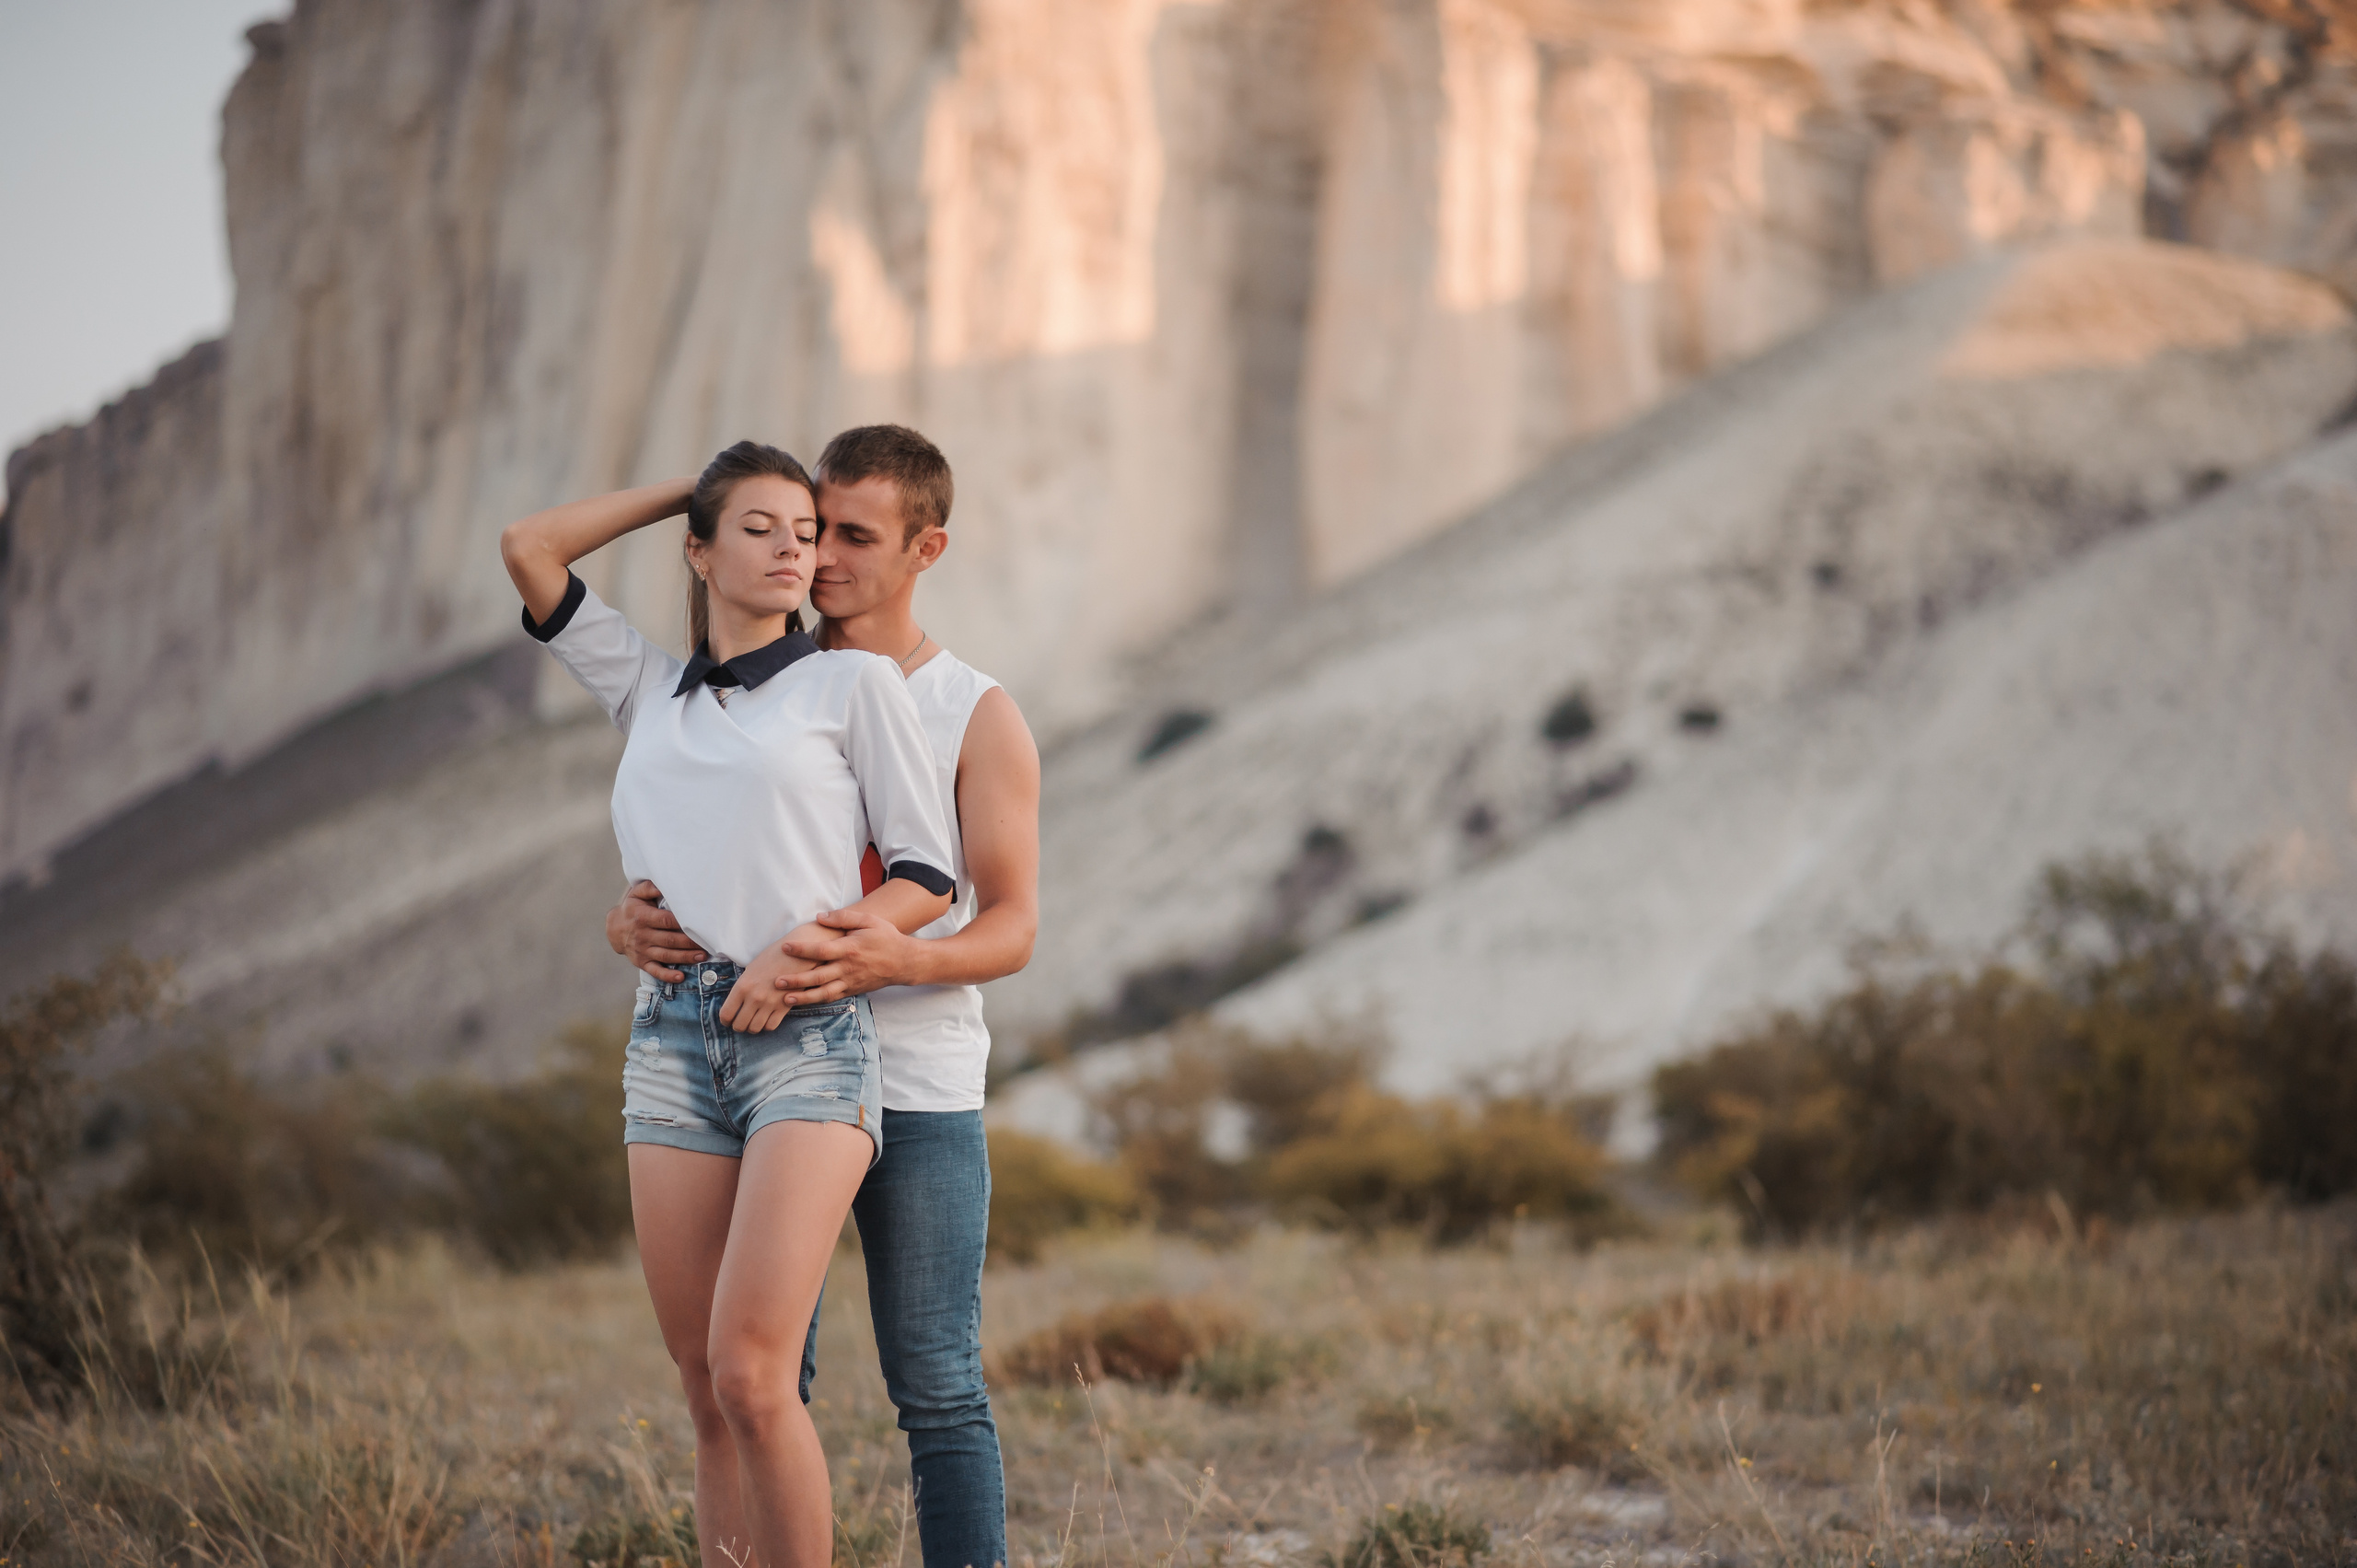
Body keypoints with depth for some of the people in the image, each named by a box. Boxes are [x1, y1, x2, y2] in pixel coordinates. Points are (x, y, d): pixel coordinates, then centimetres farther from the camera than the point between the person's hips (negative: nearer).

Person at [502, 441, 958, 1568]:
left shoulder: (854, 682, 8)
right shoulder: (650, 694, 19)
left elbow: (927, 879, 4)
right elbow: (529, 549, 20)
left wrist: (802, 947, -12)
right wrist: (692, 487, 21)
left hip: (810, 1038, -4)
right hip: (674, 1044, 4)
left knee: (748, 1377, -17)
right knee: (708, 1396, 2)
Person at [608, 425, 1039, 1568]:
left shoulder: (978, 718, 0)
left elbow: (1012, 927, -8)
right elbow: (652, 883, 9)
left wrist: (895, 960, -30)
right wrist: (633, 928, -17)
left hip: (921, 1098, -3)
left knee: (937, 1389, -1)